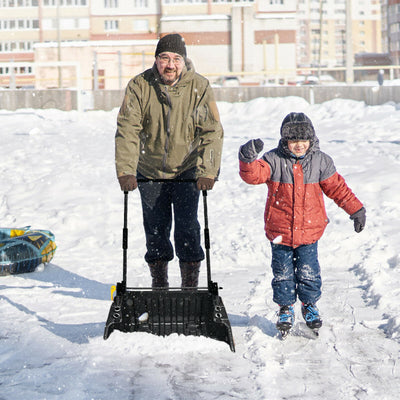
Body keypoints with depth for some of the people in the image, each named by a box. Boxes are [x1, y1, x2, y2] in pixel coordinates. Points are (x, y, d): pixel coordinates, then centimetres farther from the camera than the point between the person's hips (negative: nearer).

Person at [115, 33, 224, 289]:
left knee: (187, 228, -7)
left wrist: (207, 172, -25)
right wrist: (125, 171, -24)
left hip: (187, 172, -1)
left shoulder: (199, 88, -11)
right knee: (155, 229, 7)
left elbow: (212, 132, -14)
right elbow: (127, 130, -13)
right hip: (150, 173, 1)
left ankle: (190, 285, 6)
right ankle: (159, 283, 23)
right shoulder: (139, 86, -10)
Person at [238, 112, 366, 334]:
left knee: (308, 272, 5)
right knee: (282, 273, 8)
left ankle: (310, 305, 26)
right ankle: (285, 308, 25)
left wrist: (356, 209, 10)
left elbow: (337, 187, 9)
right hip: (279, 230, -1)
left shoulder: (320, 161, 1)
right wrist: (249, 158, -41)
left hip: (309, 230, 1)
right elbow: (254, 174, -20)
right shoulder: (274, 160, -5)